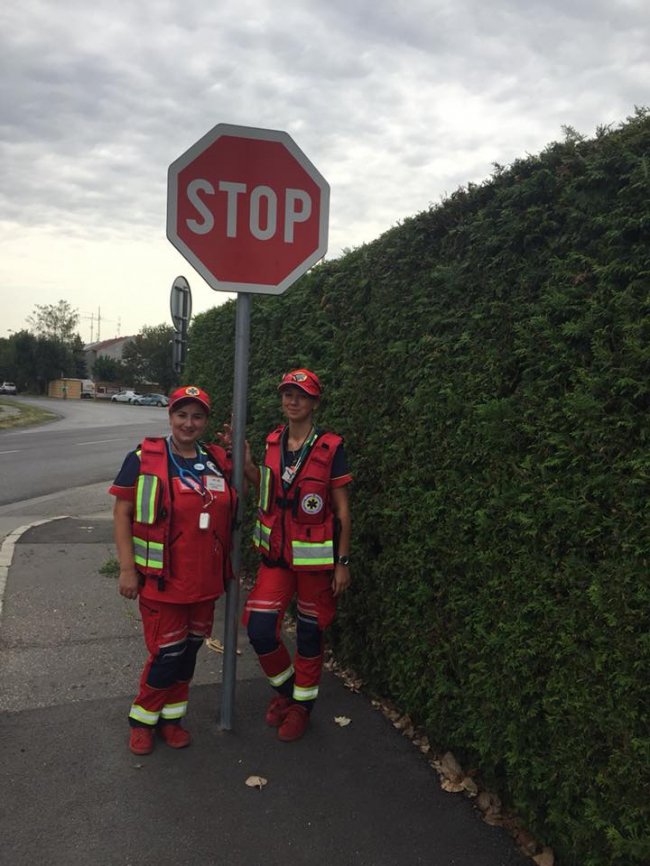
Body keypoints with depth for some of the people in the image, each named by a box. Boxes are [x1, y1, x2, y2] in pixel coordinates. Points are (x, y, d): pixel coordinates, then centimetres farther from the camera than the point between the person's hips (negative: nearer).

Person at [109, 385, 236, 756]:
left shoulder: (219, 462, 5)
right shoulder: (144, 458, -9)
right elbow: (122, 514, -7)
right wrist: (127, 568, -11)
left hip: (205, 580, 5)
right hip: (161, 580, -5)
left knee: (190, 648, 15)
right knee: (167, 652, 2)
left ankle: (172, 716, 35)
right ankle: (143, 719, 27)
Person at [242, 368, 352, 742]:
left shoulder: (330, 447, -11)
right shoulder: (273, 441, 3)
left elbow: (342, 510, -8)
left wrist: (343, 562, -8)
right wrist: (245, 462, 0)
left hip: (315, 556, -4)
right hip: (276, 553, 4)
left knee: (310, 633, 10)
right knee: (259, 627, 0)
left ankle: (302, 704, 32)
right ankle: (285, 687, 28)